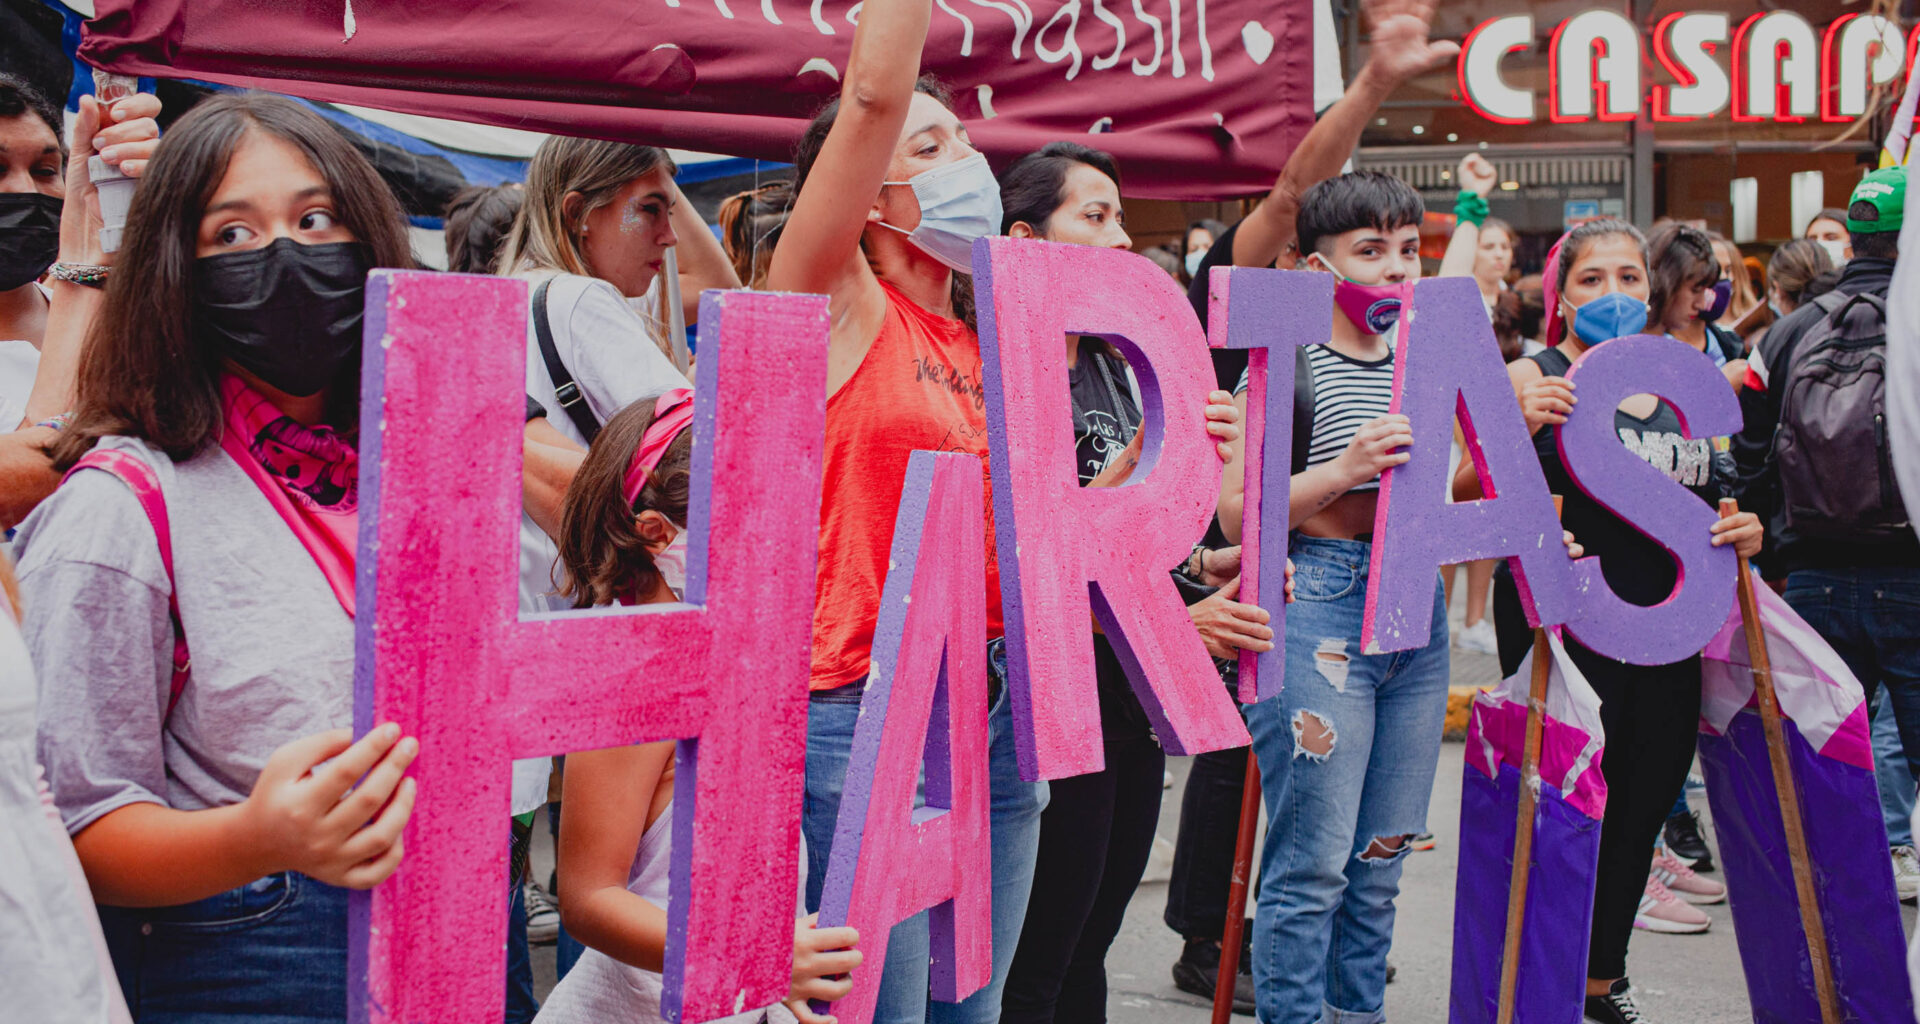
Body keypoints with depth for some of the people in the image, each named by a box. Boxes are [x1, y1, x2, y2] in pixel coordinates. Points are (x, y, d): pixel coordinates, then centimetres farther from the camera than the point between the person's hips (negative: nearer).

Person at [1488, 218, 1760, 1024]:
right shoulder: (1530, 380, -4)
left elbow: (1704, 502, 23)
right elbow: (1466, 498, -15)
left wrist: (1742, 532, 1)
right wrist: (1515, 429, -31)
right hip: (1563, 632, -6)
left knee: (1643, 805, 14)